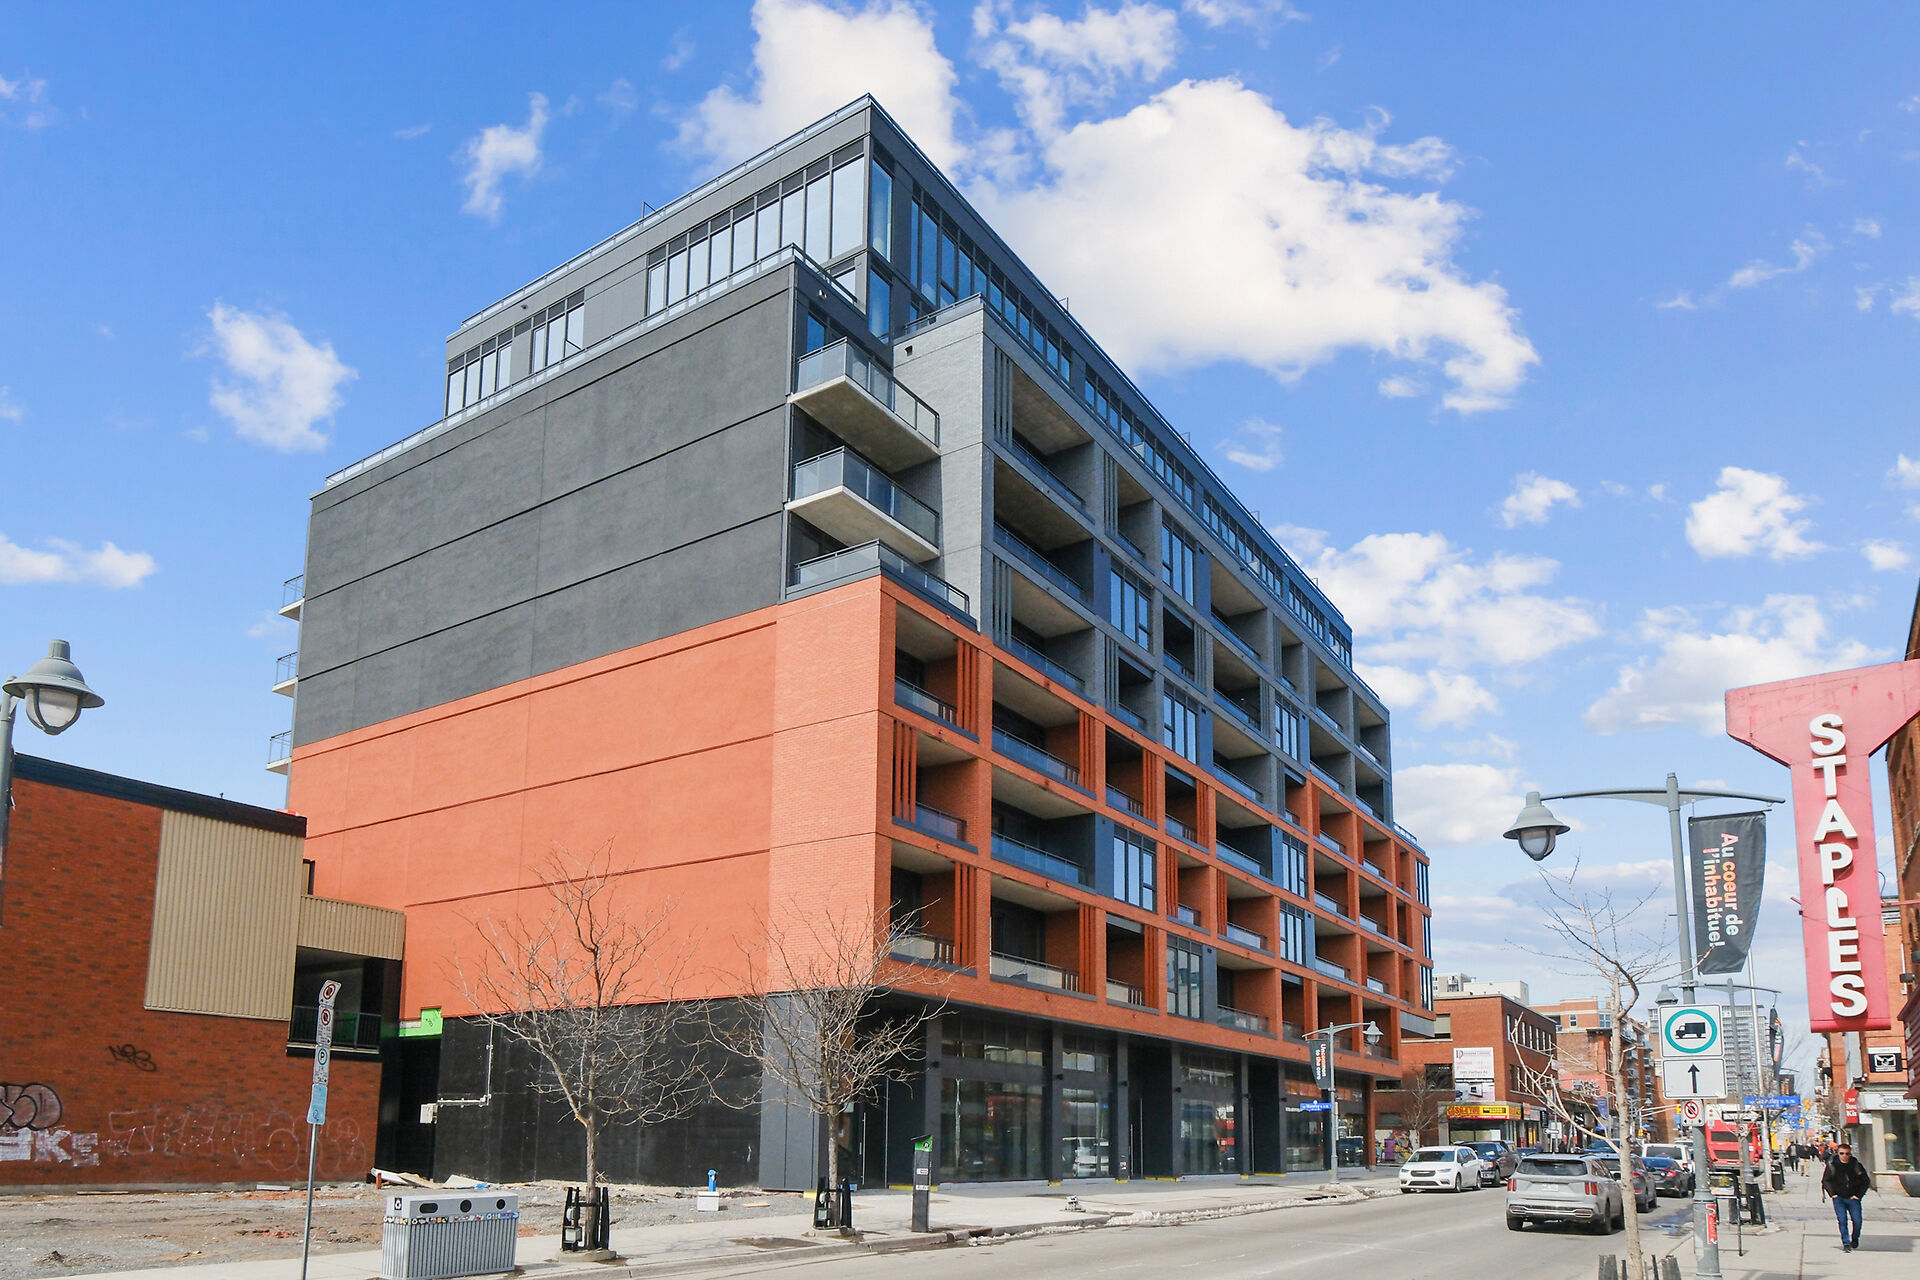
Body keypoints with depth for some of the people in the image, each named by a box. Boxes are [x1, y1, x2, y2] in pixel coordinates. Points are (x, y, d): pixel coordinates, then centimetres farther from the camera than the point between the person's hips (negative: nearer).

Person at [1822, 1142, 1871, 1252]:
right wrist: (1832, 1193, -3)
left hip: (1853, 1198, 1)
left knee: (1857, 1221, -5)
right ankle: (1846, 1243, -6)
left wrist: (1858, 1195, 2)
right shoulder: (1831, 1165, -1)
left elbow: (1866, 1181, 10)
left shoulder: (1857, 1165, 1)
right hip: (1838, 1198, 0)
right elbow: (1826, 1181, 9)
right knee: (1842, 1220, -12)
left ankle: (1855, 1239, 23)